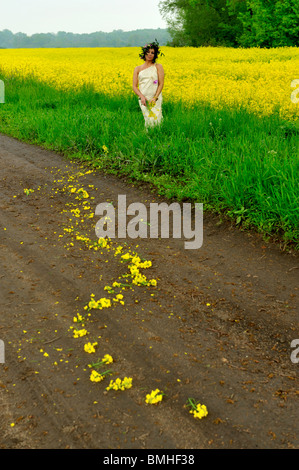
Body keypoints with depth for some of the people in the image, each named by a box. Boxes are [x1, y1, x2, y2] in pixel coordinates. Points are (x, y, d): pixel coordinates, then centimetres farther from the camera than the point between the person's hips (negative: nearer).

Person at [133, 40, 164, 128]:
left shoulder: (158, 67, 9)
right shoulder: (137, 69, 14)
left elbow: (161, 84, 1)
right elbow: (134, 86, 9)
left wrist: (155, 97, -13)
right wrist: (141, 96, -10)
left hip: (155, 98, -1)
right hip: (143, 99, 1)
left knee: (155, 120, -19)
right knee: (149, 119, -18)